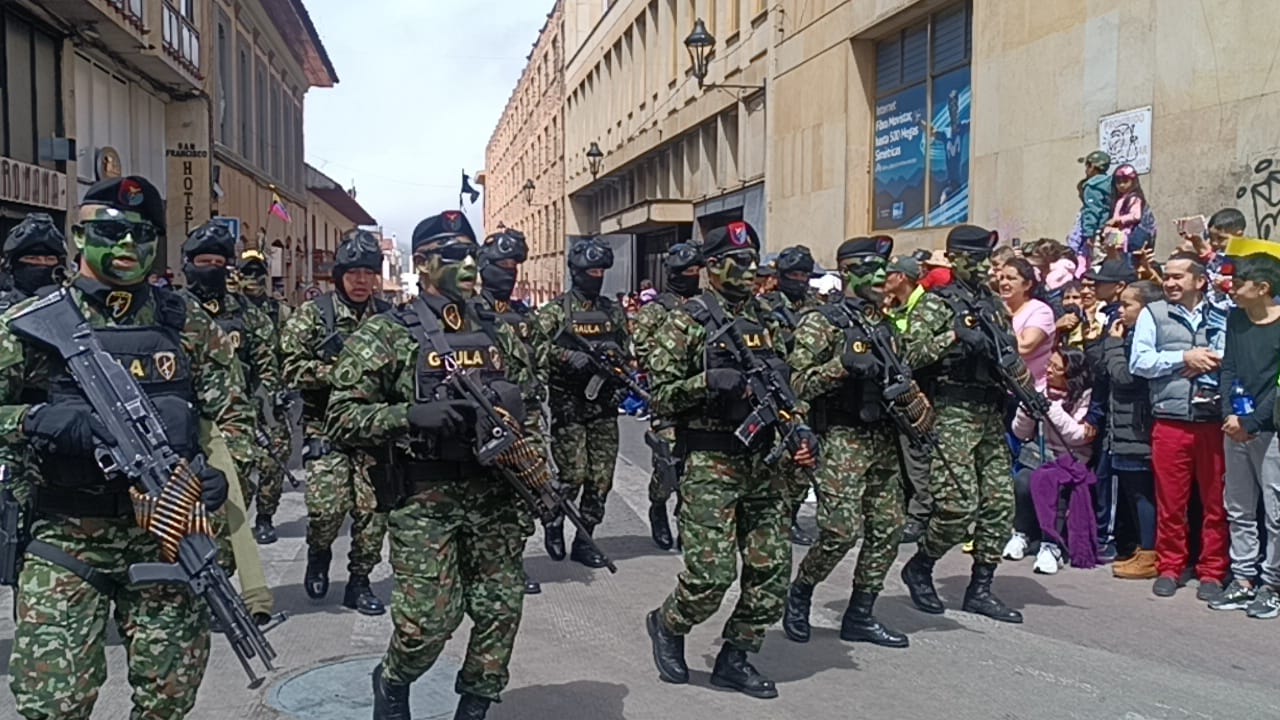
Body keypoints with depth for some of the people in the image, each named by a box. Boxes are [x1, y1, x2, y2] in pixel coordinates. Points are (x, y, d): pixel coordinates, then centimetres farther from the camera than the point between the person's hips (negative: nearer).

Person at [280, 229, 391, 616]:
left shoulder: (389, 317, 10)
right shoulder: (314, 314, 0)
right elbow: (292, 366, -7)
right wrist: (337, 372, -18)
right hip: (328, 428, -3)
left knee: (373, 510, 3)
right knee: (327, 505, -14)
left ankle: (359, 582, 20)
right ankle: (318, 555, 19)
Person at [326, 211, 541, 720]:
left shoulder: (500, 334, 12)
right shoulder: (385, 334, -3)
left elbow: (530, 408, 19)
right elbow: (342, 417, -8)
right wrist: (411, 415, -22)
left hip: (495, 497, 5)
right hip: (423, 500, -4)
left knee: (501, 611, 6)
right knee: (428, 621, -5)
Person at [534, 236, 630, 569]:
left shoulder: (613, 312, 13)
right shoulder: (555, 311, -2)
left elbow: (627, 350, 21)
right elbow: (534, 347, -13)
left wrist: (615, 351, -1)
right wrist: (568, 356, -26)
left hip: (604, 407, 5)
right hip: (569, 407, -5)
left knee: (601, 479, 5)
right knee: (573, 475, -6)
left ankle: (584, 541, 17)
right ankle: (554, 521, 22)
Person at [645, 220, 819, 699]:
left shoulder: (766, 321, 14)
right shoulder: (688, 323, -5)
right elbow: (660, 393, -8)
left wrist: (800, 429, 7)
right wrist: (708, 381, -22)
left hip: (762, 459, 7)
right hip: (710, 464, -6)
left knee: (771, 567, 5)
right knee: (711, 572, -7)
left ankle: (735, 658, 21)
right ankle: (667, 626, 22)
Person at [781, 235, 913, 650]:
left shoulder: (885, 326, 15)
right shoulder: (821, 324, -7)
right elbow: (798, 384, -14)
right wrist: (842, 364, -24)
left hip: (883, 440, 8)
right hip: (840, 440, -7)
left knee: (887, 528, 6)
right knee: (842, 530, -11)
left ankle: (860, 615, 18)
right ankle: (799, 595, 14)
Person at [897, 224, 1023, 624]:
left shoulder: (995, 307, 18)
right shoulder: (938, 305, -3)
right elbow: (910, 354, -14)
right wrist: (952, 336, -20)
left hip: (991, 415, 7)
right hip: (953, 414, -7)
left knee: (1000, 504, 4)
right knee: (958, 505, -11)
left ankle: (980, 590, 13)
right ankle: (919, 568, 13)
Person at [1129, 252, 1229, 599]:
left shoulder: (1221, 317, 10)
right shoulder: (1153, 314, 8)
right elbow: (1139, 362, -1)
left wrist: (1209, 363, -12)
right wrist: (1185, 358, -6)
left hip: (1214, 421, 1)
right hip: (1170, 421, 0)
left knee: (1216, 502, 5)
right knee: (1170, 501, 6)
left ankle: (1212, 572, 16)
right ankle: (1169, 567, 19)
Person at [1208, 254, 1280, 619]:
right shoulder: (1236, 319, 10)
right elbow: (1228, 370, 7)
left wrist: (1250, 422, -14)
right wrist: (1229, 414, -6)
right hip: (1236, 429, 6)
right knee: (1239, 510, 11)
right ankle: (1243, 579, 20)